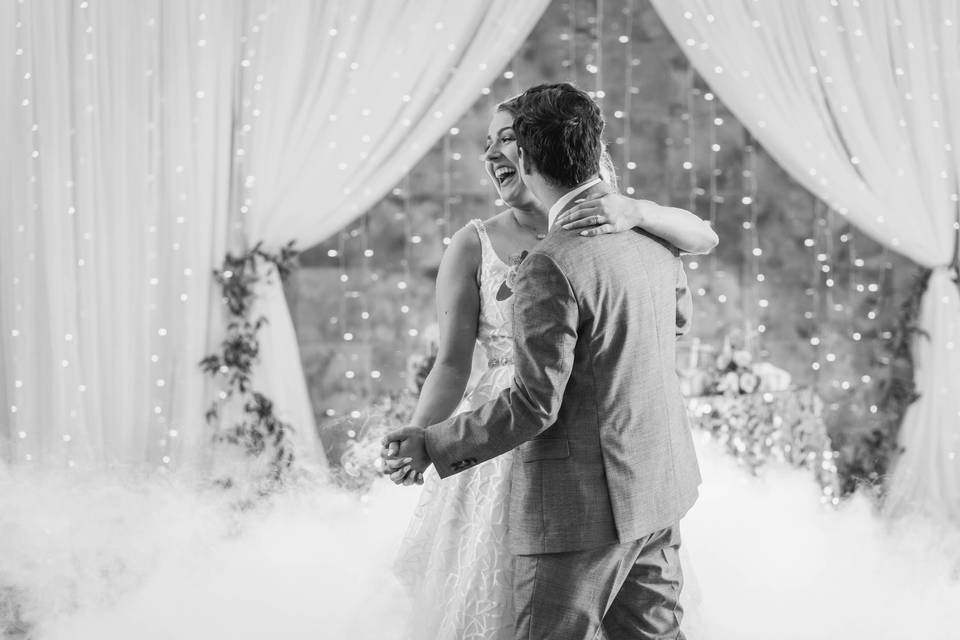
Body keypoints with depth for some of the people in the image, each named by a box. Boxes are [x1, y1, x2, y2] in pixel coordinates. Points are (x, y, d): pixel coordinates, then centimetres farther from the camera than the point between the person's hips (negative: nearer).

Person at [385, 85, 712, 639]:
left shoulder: (609, 230, 1)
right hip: (508, 437, -1)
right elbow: (452, 365, -5)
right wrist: (418, 441, -22)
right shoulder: (474, 246, -2)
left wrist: (632, 211, -30)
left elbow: (704, 239, -12)